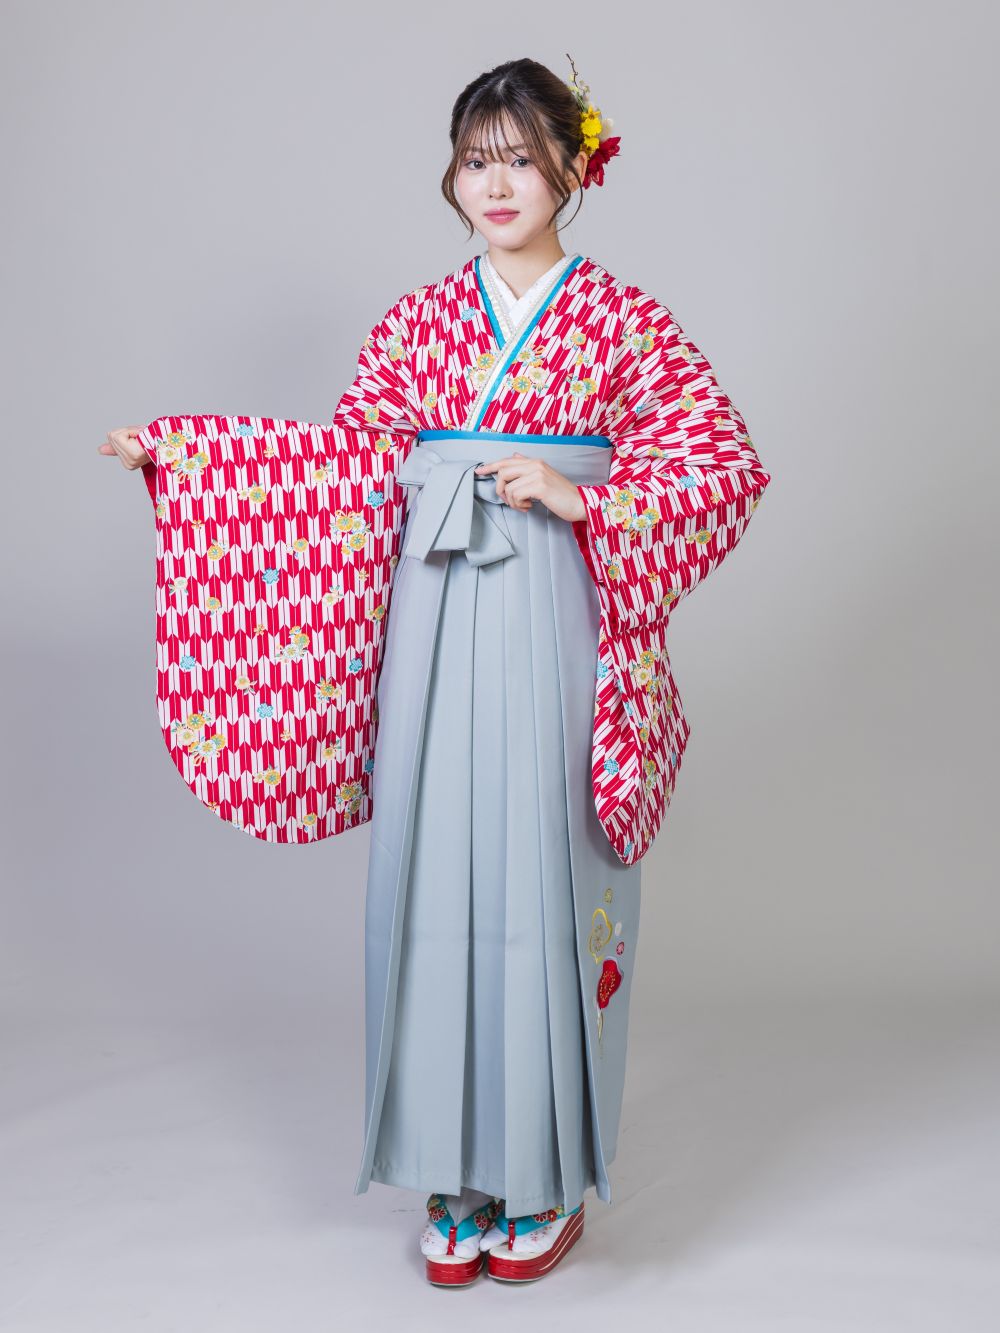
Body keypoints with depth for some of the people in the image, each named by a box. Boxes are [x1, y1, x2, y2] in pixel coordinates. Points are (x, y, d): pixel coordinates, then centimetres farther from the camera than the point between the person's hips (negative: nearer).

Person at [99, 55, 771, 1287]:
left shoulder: (620, 318, 3)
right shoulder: (419, 321, 12)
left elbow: (727, 462, -1)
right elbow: (346, 451, 11)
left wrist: (578, 495, -13)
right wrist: (171, 446, 8)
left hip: (559, 625, -3)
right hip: (436, 624, 3)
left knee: (544, 871, -1)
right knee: (436, 869, 2)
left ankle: (547, 1177, 16)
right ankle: (459, 1175, 17)